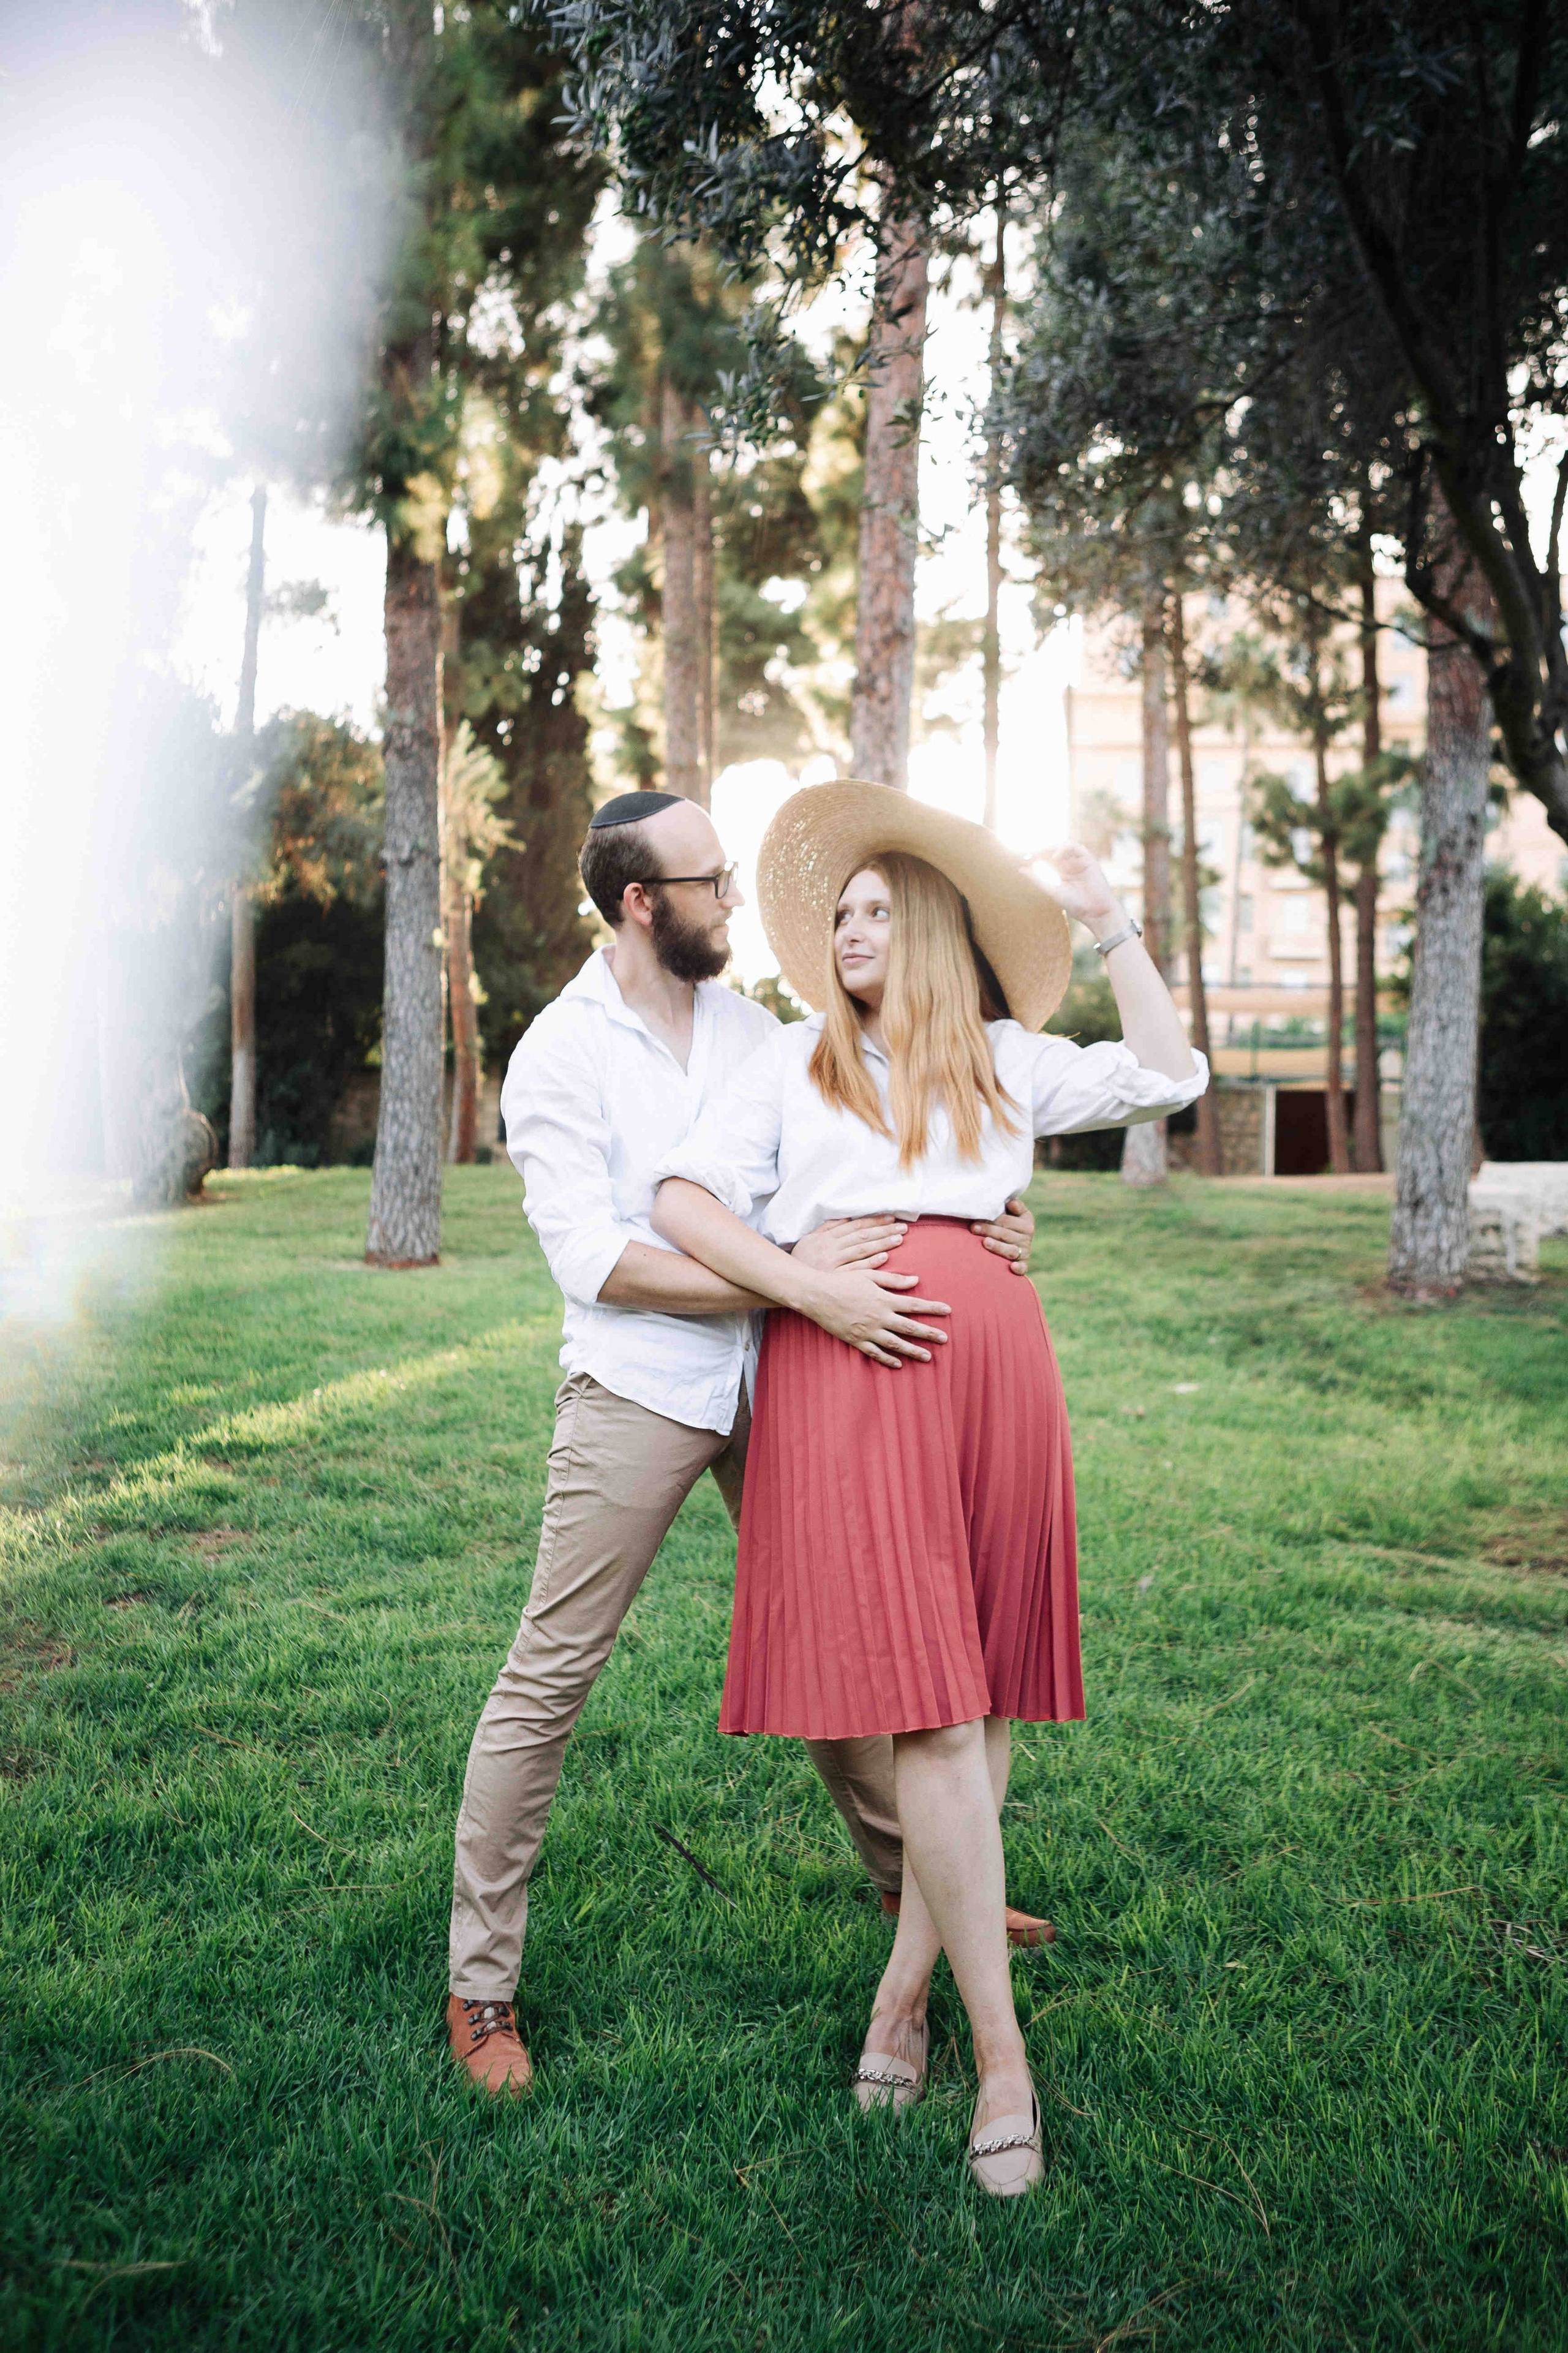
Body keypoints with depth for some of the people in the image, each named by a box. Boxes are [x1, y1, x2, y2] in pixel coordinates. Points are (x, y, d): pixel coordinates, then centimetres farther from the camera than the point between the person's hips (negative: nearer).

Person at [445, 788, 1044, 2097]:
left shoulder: (747, 1026, 9)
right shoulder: (558, 1057, -8)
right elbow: (595, 1260, -17)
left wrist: (976, 1225, -7)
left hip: (771, 1376, 6)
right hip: (637, 1392, -5)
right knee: (549, 1679, -2)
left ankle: (912, 1880, 35)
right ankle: (481, 1983, 12)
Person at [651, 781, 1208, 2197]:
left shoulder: (1005, 1059, 21)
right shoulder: (796, 1064, 17)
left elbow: (1169, 1077, 15)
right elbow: (684, 1199, 6)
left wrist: (1109, 923, 15)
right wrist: (817, 1293, -7)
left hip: (993, 1357, 3)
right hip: (844, 1366, -2)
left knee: (981, 1693, 1)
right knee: (928, 1705, -10)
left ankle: (910, 1982, 17)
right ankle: (1002, 2053, -4)